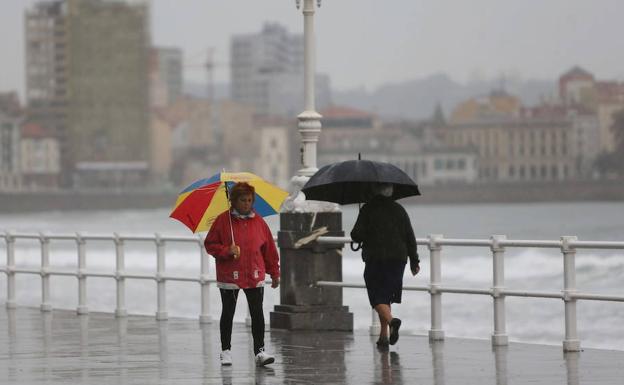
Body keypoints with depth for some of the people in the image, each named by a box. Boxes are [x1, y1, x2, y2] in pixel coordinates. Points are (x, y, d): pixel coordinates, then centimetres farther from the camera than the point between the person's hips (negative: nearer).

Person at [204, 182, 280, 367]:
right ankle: (225, 351, 19)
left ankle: (260, 351, -3)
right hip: (229, 277, -2)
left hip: (255, 277, 2)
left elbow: (269, 249, 12)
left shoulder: (258, 221, 6)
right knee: (228, 313, 8)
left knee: (257, 314, -5)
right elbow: (210, 244, 0)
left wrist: (274, 273, 13)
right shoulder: (223, 220, -2)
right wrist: (226, 251, -17)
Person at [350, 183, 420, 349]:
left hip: (375, 259, -4)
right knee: (386, 296, 14)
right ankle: (383, 336, 13)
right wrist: (414, 260, 15)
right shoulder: (399, 210, 6)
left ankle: (391, 320, -30)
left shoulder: (367, 210, -5)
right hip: (398, 258, 4)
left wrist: (357, 235, 15)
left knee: (378, 298, -2)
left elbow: (357, 235, -9)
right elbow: (410, 237, 7)